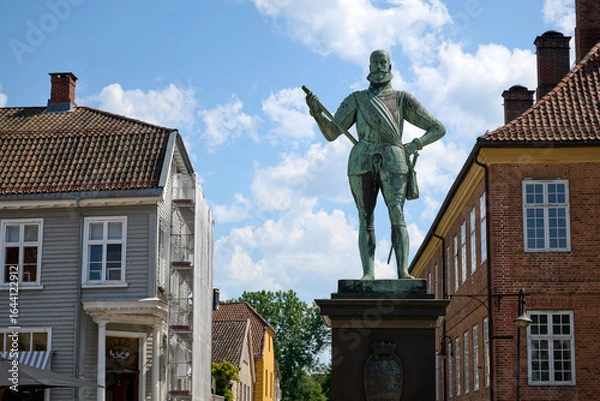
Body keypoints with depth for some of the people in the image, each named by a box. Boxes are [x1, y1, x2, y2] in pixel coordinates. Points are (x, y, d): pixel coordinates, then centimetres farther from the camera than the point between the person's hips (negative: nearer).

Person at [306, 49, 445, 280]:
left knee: (397, 216, -15)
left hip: (393, 164, -1)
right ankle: (368, 273, -7)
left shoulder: (402, 99, 15)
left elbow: (438, 129, 15)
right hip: (362, 164, 1)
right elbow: (331, 133, 11)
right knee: (365, 219, -4)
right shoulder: (356, 100, 18)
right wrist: (317, 113, -7)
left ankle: (403, 271, -22)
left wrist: (413, 146, -1)